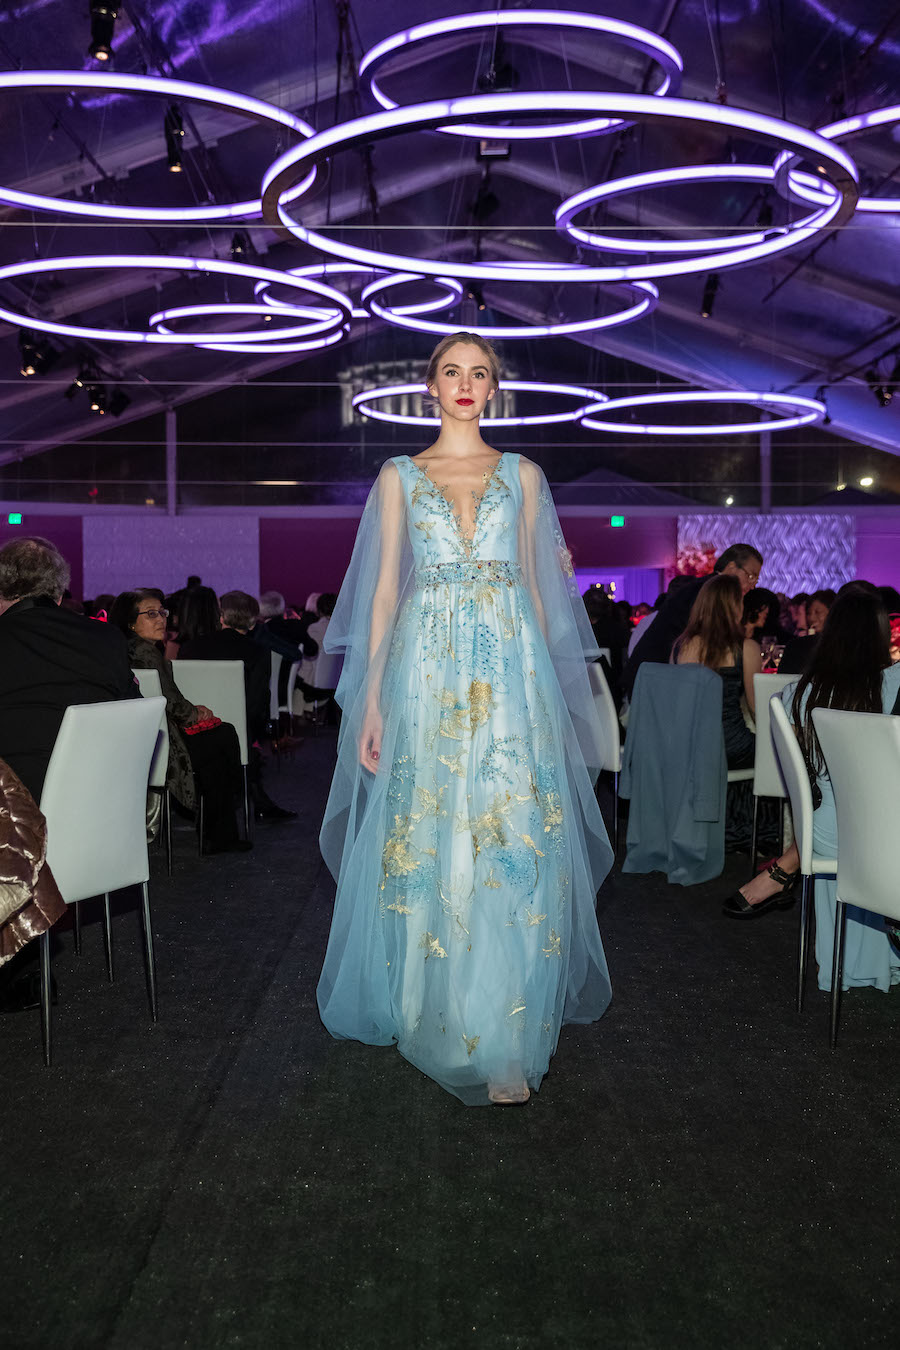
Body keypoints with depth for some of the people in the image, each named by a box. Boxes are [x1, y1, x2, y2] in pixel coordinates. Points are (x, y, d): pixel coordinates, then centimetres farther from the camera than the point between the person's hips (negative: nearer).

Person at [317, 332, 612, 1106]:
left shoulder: (523, 477, 13)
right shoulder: (399, 477, 11)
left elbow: (536, 588, 12)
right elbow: (384, 591, 7)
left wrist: (546, 695, 5)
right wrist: (371, 700, -2)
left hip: (512, 673, 0)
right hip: (425, 672, 0)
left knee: (513, 845, -5)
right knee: (424, 845, 1)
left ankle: (503, 1039, 3)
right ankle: (429, 1013, 18)